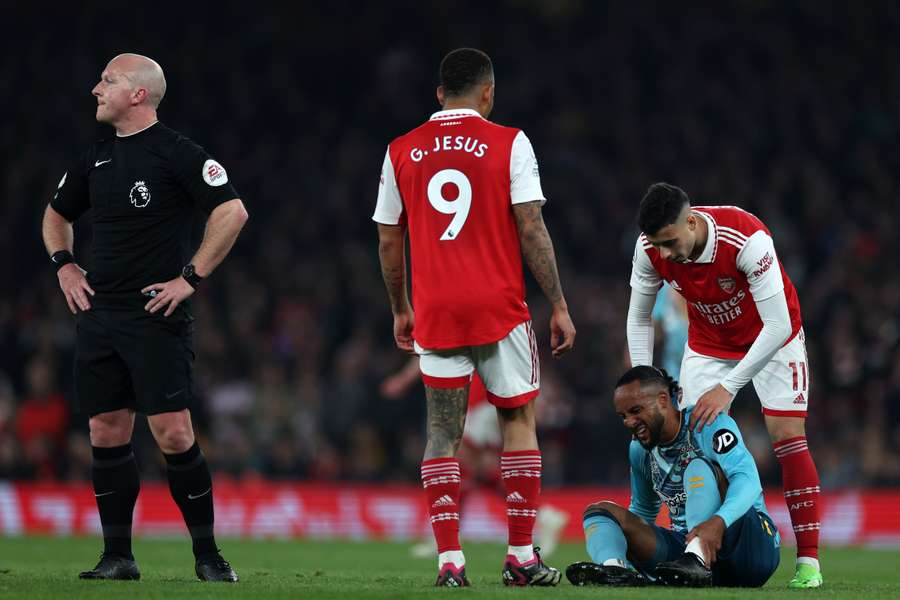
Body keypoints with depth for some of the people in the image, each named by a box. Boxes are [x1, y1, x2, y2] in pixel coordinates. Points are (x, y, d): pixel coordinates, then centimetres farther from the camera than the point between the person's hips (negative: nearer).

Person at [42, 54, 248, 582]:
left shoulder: (177, 153, -7)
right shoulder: (96, 160, 14)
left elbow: (232, 212, -14)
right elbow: (57, 215, 31)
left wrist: (191, 277, -14)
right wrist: (64, 264, 14)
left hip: (157, 315, -7)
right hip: (99, 315, 7)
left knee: (173, 434, -11)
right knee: (107, 435, 5)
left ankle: (208, 554, -1)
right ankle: (118, 557, 11)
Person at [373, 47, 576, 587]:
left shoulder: (401, 152, 7)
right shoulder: (508, 143, -2)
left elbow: (389, 242, 11)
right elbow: (531, 230, -6)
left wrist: (400, 310, 23)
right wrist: (559, 305, 0)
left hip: (435, 314, 2)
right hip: (500, 309, -2)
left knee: (444, 432, 6)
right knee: (519, 420, 10)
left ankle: (449, 561, -3)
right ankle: (522, 557, 7)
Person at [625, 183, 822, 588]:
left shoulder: (748, 239, -38)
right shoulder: (650, 249, -23)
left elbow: (778, 326, -34)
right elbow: (638, 319, -6)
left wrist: (727, 387, -34)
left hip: (771, 337, -4)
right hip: (708, 341, 4)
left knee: (787, 435, -13)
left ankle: (808, 560, -9)